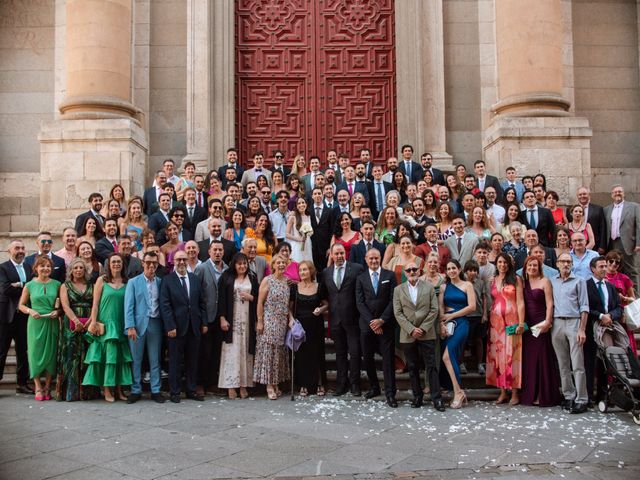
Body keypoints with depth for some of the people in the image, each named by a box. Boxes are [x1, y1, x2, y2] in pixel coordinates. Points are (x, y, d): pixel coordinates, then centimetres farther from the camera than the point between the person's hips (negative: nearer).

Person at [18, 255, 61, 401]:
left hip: (52, 323, 1)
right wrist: (30, 311, -9)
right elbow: (21, 305, 9)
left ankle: (47, 388, 11)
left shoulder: (56, 284, 5)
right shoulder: (29, 285, 3)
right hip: (35, 323, -1)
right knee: (36, 353, -2)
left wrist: (58, 311, -8)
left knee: (51, 354, 2)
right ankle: (38, 388, 6)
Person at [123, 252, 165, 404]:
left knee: (155, 360, 7)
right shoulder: (133, 282, 2)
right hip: (138, 324, -1)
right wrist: (130, 326, -12)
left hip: (155, 324, 2)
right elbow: (128, 306, -3)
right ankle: (136, 391, 14)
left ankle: (156, 390, 14)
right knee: (136, 359, 5)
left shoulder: (160, 282, 7)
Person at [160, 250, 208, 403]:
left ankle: (191, 390, 19)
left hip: (194, 326, 4)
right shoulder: (167, 280, -3)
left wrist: (204, 322, 5)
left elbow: (202, 303, 11)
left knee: (192, 360, 9)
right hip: (177, 327, -4)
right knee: (175, 361, 4)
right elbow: (165, 305, -8)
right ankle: (174, 392, 13)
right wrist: (170, 326, -15)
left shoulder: (195, 279, 10)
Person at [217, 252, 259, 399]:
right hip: (231, 319, -3)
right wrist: (222, 318, -8)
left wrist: (250, 297, -6)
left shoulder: (252, 278, 10)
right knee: (232, 351, -5)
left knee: (245, 351, 2)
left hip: (248, 320, 3)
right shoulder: (226, 278, 2)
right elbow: (221, 299, -2)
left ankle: (244, 385, 6)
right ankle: (231, 385, -3)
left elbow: (258, 298, 14)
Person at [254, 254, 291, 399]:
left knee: (280, 351, 7)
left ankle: (276, 383, 15)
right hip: (269, 321, -5)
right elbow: (260, 302, -7)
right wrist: (259, 321, -11)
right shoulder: (267, 280, -6)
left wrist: (290, 318, 1)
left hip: (283, 322, 5)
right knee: (268, 350, -4)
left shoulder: (287, 281, 8)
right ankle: (269, 385, 1)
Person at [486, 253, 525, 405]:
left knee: (512, 355, -4)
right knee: (498, 355, 3)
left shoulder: (516, 279, 2)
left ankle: (515, 393, 2)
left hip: (511, 320, -4)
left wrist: (521, 323, -11)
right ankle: (503, 392, 9)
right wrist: (487, 322, 3)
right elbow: (490, 301, 10)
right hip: (495, 321, 4)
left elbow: (520, 302, -4)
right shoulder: (492, 281, 12)